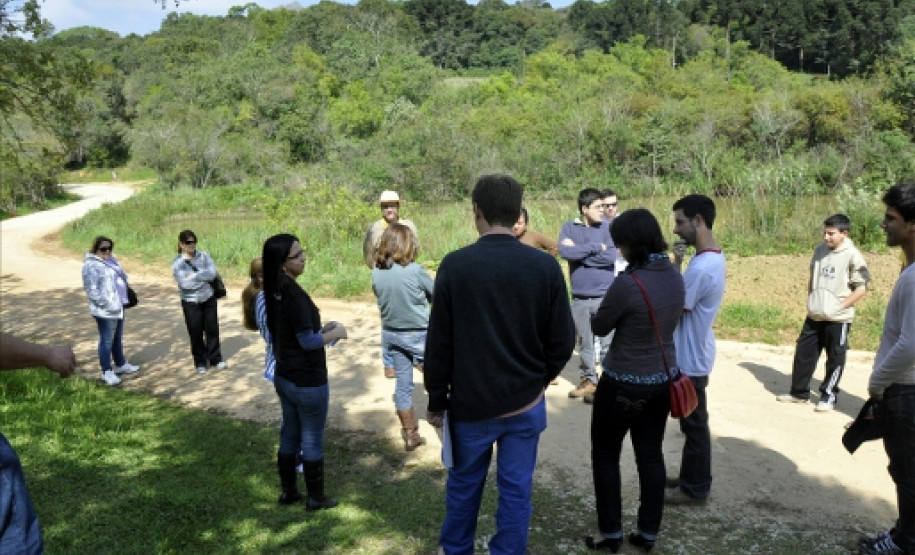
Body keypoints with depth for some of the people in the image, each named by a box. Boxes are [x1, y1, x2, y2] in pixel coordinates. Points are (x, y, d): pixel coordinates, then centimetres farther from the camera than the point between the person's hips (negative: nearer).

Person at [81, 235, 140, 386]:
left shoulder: (111, 260, 10)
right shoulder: (91, 265, -15)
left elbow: (122, 277, 21)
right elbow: (92, 291, -21)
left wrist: (123, 298, 7)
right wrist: (108, 305, -23)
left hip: (118, 307, 9)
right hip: (105, 310, -9)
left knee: (118, 338, 21)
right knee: (107, 340, -1)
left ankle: (121, 365, 34)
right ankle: (107, 372, 9)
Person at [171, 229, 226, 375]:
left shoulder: (203, 256, -1)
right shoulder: (177, 263, -9)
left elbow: (212, 273, -14)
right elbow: (185, 283, -20)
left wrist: (194, 276, -19)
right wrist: (204, 277, -14)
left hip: (209, 298, 2)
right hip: (191, 302, -2)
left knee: (212, 329, 8)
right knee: (196, 333, 6)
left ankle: (216, 359, 23)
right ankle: (200, 363, 21)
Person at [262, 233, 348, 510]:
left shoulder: (273, 292, 2)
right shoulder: (293, 294, -26)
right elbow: (308, 342, -23)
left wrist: (320, 328, 9)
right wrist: (335, 333, -8)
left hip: (283, 376, 8)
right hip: (308, 381, -8)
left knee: (289, 435, 20)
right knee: (312, 440, 7)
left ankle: (288, 491, 33)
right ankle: (316, 498, 22)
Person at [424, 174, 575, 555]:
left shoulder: (455, 265, -12)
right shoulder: (545, 266, -8)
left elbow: (438, 343, -8)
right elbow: (562, 341, -3)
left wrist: (436, 400, 4)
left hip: (469, 402, 0)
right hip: (525, 403, 1)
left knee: (463, 483, 20)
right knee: (516, 489, 13)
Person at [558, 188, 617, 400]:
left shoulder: (608, 227, -2)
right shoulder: (570, 227, 1)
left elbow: (612, 256, -15)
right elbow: (564, 252, -16)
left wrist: (579, 251, -12)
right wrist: (595, 247, -14)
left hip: (605, 296, -2)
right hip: (580, 297, 2)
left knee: (608, 343, 3)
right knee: (585, 342, 14)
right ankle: (588, 379, 28)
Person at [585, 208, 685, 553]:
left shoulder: (628, 283, -25)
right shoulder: (675, 277, -3)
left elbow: (599, 327, -12)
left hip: (624, 384, -7)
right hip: (662, 379, 7)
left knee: (605, 456, 12)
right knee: (651, 456, 16)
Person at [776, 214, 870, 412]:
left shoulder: (852, 256, -13)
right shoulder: (820, 250, 3)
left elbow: (861, 288, -11)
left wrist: (840, 306, -14)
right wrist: (811, 301, 8)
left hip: (837, 318, -6)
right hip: (814, 316, 6)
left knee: (835, 358, 7)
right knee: (803, 352, 10)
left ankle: (828, 396, 19)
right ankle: (799, 392, 22)